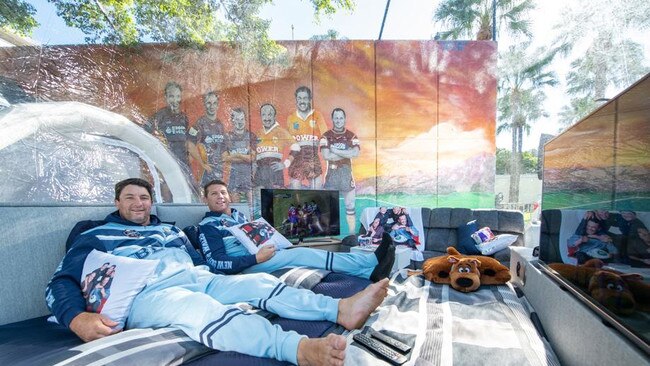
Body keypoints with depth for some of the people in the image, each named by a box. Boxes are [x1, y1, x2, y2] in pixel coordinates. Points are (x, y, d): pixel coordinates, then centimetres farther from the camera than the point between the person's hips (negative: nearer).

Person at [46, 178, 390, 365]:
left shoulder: (170, 230, 28)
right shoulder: (95, 237, 16)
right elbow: (60, 283, 5)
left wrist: (219, 284, 9)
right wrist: (78, 318, -16)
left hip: (197, 279, 6)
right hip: (146, 294, -5)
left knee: (258, 282, -17)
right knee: (199, 307, -39)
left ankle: (341, 309, -28)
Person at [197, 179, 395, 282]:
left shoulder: (239, 215, 20)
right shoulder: (208, 225, -1)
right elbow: (217, 262, -13)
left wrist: (268, 245, -1)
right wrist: (257, 258, -22)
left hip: (261, 256, 7)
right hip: (243, 267, -7)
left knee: (297, 254, -19)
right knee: (300, 254, -25)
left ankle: (370, 271, -29)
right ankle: (372, 262, -28)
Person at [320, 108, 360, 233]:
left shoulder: (351, 136, 3)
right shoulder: (326, 136, 0)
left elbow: (356, 153, -13)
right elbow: (326, 156, -14)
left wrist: (335, 150, -13)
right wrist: (347, 153, -10)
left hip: (347, 174, 1)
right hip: (331, 174, -1)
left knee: (350, 206, 6)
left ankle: (352, 234, 17)